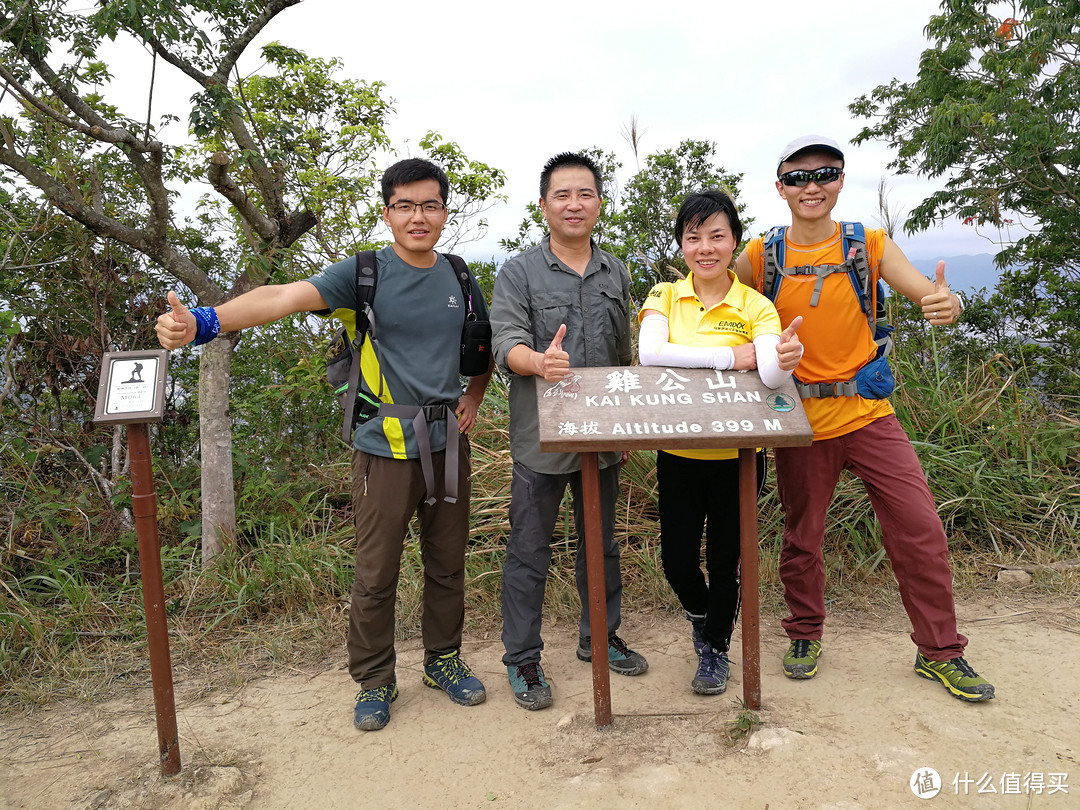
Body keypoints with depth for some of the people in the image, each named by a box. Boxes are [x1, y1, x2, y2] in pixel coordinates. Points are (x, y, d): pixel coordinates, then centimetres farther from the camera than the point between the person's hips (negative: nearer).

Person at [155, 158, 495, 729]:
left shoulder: (460, 277, 7)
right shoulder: (364, 273, -7)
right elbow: (285, 296, -22)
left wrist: (474, 397, 10)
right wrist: (203, 322, -37)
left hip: (448, 444, 4)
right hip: (386, 447, -4)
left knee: (447, 564, 15)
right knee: (376, 574, 5)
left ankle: (443, 659, 36)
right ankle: (374, 680, 26)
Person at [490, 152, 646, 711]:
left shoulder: (616, 274, 11)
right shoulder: (519, 273, -3)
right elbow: (505, 343, -15)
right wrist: (539, 361, -37)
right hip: (541, 438, -4)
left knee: (601, 543, 17)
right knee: (529, 551, 4)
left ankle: (599, 638, 35)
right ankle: (522, 659, 19)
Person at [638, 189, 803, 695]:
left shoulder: (755, 306, -6)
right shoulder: (664, 296, -2)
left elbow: (770, 374, -23)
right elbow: (649, 353, -22)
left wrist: (784, 359, -46)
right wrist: (731, 356, -22)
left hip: (738, 454, -1)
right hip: (678, 453, 1)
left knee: (726, 556, 10)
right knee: (677, 558, 9)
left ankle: (716, 648, 36)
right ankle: (699, 612, 45)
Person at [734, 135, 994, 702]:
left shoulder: (869, 246, -2)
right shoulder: (761, 258, -2)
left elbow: (927, 293, -9)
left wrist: (949, 304, -34)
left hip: (868, 414, 1)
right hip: (800, 419, 0)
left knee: (921, 528, 0)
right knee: (801, 537, 11)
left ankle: (939, 652, 20)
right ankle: (805, 634, 35)